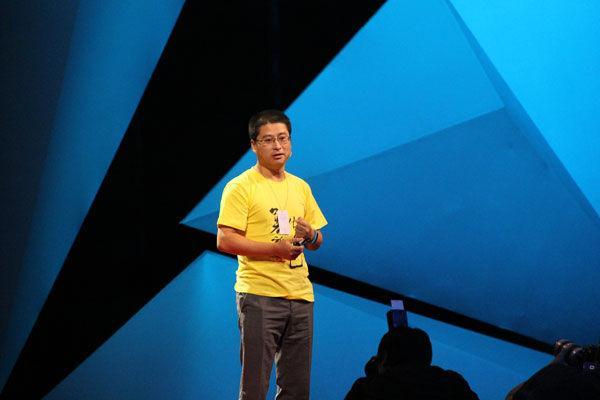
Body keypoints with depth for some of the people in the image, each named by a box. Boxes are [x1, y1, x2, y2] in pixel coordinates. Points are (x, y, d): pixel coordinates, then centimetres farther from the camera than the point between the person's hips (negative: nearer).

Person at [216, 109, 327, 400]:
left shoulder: (301, 187, 16)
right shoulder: (241, 187, -4)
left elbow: (316, 242, 22)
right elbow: (224, 240, -12)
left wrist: (311, 236, -2)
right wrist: (275, 249, -20)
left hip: (300, 295, 6)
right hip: (259, 295, -6)